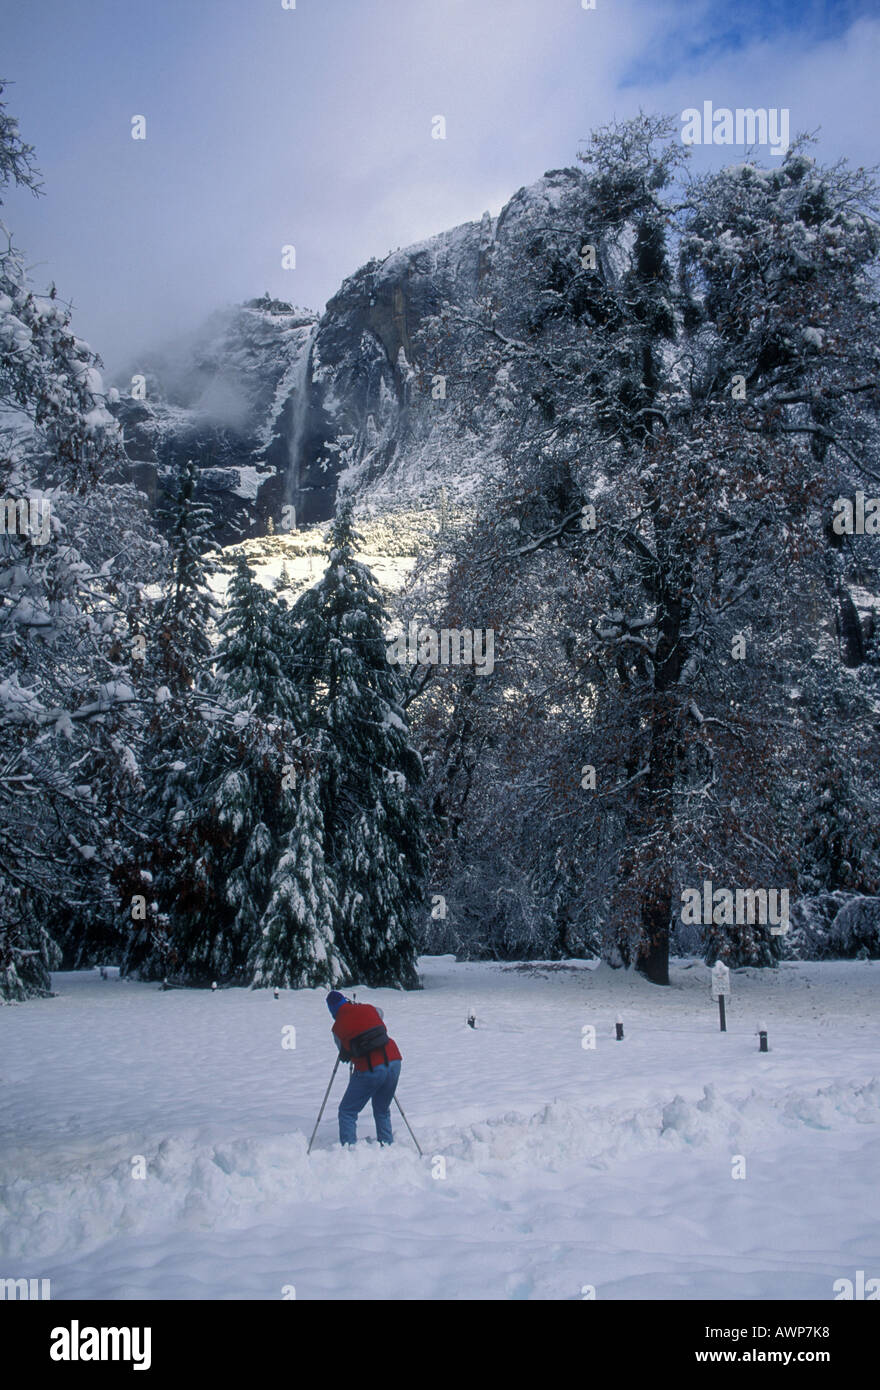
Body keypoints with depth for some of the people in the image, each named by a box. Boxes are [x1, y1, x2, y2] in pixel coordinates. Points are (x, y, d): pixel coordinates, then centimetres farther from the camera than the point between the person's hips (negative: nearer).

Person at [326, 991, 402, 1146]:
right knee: (382, 1111, 23)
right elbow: (380, 1013, 34)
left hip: (370, 1070, -4)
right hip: (394, 1061, 4)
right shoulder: (369, 1009, 9)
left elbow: (345, 1055, 10)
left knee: (347, 1111, 10)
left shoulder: (338, 1027, 0)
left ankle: (349, 1149, -2)